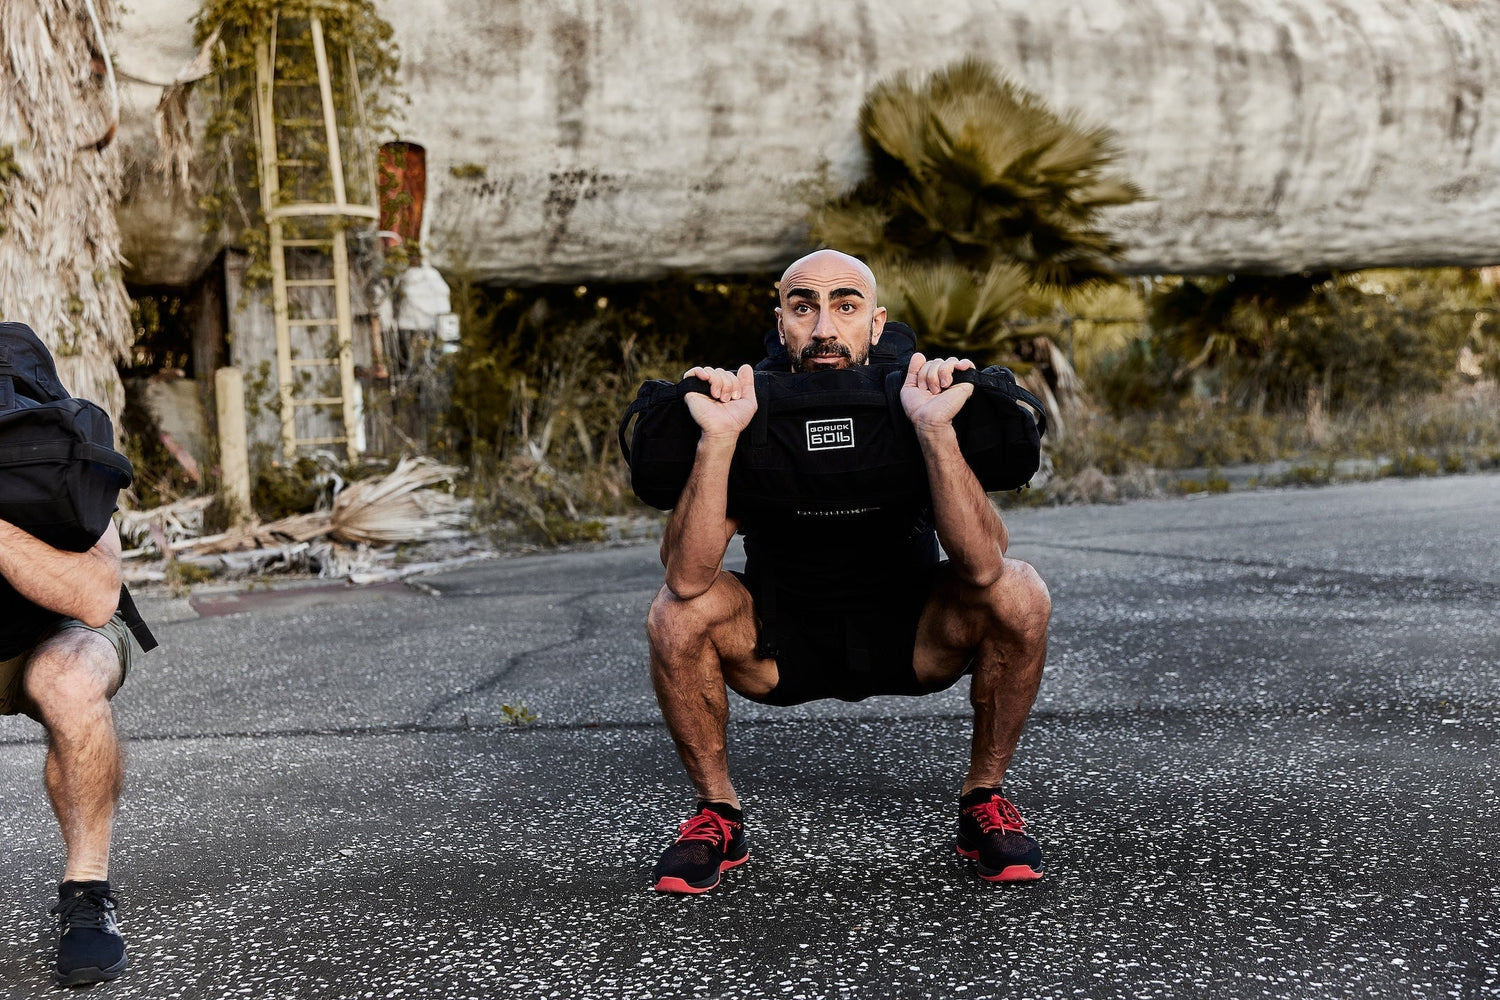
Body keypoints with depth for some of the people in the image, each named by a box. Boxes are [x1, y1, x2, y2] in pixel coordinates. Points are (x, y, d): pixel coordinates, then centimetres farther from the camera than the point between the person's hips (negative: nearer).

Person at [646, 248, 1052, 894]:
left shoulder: (914, 404, -19)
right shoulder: (750, 414, -19)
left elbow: (981, 567, -33)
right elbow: (688, 578, -31)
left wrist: (936, 428, -44)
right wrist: (717, 438, -42)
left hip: (911, 640, 0)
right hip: (780, 644, 0)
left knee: (1019, 593, -27)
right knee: (676, 615, -27)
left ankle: (984, 801, -3)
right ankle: (718, 814, -3)